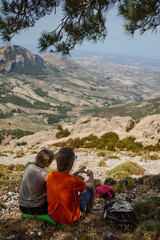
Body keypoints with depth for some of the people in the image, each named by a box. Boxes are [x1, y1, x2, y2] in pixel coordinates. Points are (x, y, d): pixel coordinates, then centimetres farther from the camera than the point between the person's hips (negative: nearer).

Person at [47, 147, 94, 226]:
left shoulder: (50, 175, -13)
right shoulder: (74, 181, -29)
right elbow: (90, 185, -6)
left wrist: (77, 172, 18)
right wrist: (91, 175, 14)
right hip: (70, 220, -5)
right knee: (90, 189, 8)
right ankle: (88, 210, 36)